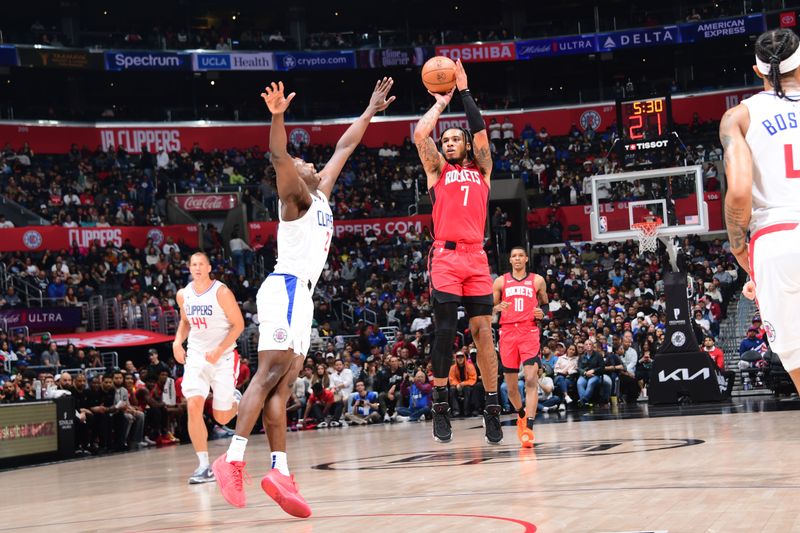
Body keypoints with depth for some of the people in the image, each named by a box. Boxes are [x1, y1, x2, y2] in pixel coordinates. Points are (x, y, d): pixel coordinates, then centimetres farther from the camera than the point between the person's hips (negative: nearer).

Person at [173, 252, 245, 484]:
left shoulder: (221, 292, -13)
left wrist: (219, 350, -20)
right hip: (196, 355, 3)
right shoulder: (183, 295, 2)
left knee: (221, 417, 3)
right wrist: (178, 341, 1)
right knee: (194, 406, -18)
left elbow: (238, 324, -10)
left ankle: (236, 399, 41)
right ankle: (203, 466, -13)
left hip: (223, 357, -3)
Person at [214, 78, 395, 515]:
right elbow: (278, 156, -20)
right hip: (286, 287, -9)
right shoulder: (296, 196, 0)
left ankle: (279, 471, -5)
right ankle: (233, 459, -23)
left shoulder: (321, 193, 22)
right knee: (271, 373, -17)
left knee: (282, 382, 1)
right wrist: (278, 116, -36)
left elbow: (344, 148, 31)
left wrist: (370, 111, 34)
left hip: (301, 293, 9)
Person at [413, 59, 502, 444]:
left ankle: (492, 405, 1)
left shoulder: (481, 169, 18)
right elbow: (420, 134, 0)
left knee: (483, 330, -1)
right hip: (445, 257, -2)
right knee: (445, 330, -9)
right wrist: (440, 103, 14)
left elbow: (480, 133, 4)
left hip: (476, 257, 2)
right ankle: (440, 405, -1)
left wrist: (464, 91, 7)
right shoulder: (437, 170, 14)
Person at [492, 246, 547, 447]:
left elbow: (545, 304, 21)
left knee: (531, 379, -19)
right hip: (507, 332, 2)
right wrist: (498, 308, -9)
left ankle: (528, 427, -24)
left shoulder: (537, 280, 10)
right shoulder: (501, 281, 11)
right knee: (510, 383, 6)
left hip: (529, 332, -2)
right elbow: (490, 308, 14)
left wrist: (542, 313, -2)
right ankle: (521, 415, 34)